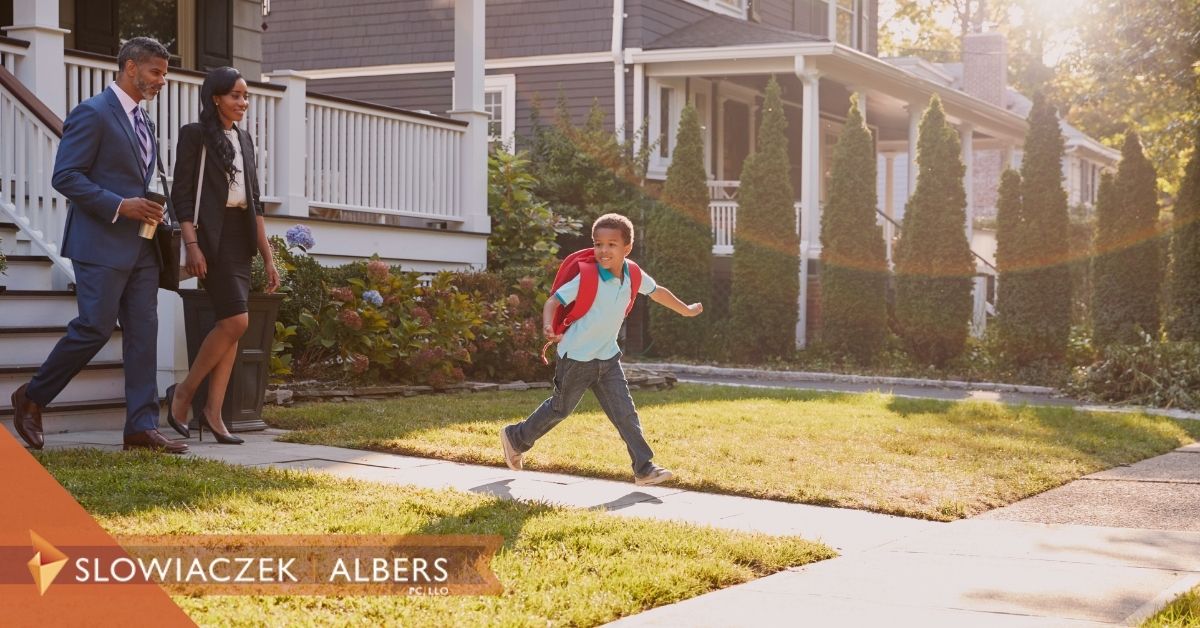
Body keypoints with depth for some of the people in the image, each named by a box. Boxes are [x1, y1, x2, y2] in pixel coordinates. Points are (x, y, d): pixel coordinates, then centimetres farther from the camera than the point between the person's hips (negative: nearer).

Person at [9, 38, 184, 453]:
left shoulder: (143, 122, 18)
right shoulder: (92, 114, -9)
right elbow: (65, 177, -15)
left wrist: (150, 210, 8)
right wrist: (120, 206, -20)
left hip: (141, 246, 8)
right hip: (101, 244, -8)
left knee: (143, 333, 2)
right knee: (95, 328, -9)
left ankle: (142, 427, 3)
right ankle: (31, 399, 10)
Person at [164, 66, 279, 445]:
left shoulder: (244, 140, 19)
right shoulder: (195, 134, -1)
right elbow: (181, 194, -7)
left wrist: (268, 257, 14)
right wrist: (192, 245, -18)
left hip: (241, 239, 7)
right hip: (212, 237, -7)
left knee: (229, 326, 2)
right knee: (236, 320, -16)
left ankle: (213, 413, 4)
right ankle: (183, 393, -1)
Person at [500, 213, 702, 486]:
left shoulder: (633, 275, -4)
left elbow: (656, 291, 16)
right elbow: (554, 301, -22)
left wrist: (686, 310, 29)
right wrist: (548, 326, -42)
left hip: (608, 357, 5)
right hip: (577, 358, -5)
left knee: (624, 411, -3)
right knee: (560, 408, 11)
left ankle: (644, 468, -3)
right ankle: (515, 437, 32)